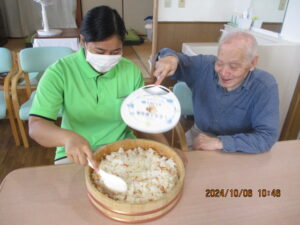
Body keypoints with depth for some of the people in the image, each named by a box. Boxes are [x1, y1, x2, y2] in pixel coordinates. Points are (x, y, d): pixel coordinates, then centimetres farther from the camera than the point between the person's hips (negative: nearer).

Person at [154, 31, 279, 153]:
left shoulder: (265, 87, -20)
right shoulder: (204, 65, -13)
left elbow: (267, 136, -23)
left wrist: (219, 142, -28)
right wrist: (171, 58, -28)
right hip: (198, 136, 2)